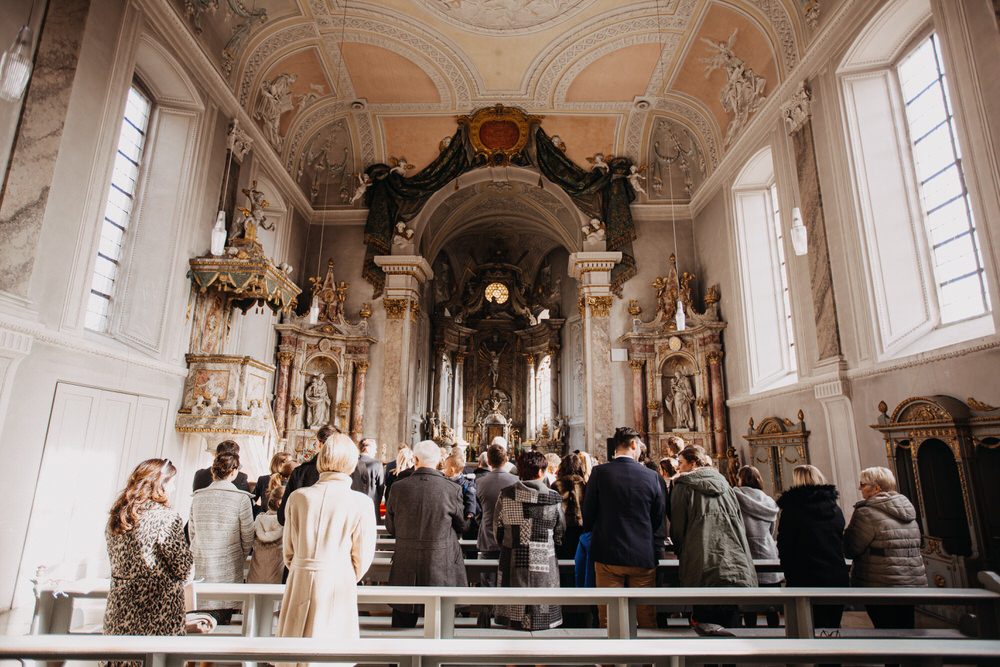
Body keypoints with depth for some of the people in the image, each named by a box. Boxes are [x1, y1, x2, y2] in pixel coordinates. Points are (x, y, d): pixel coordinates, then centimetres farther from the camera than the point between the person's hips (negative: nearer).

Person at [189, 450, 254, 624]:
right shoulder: (240, 498, -10)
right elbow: (248, 537, -4)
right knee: (222, 622, 7)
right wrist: (241, 558, 13)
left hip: (201, 567, 4)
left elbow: (191, 532, 12)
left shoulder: (197, 497, 2)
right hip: (228, 569, -4)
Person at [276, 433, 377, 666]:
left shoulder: (298, 497, -4)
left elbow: (289, 549, 7)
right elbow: (362, 557, -2)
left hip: (299, 585, 3)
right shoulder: (360, 503, -11)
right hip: (337, 585, -2)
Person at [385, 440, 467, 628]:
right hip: (441, 566, -1)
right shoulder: (452, 489, -12)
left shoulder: (398, 487, -8)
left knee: (402, 622, 17)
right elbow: (461, 526, 3)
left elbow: (390, 527, 3)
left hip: (406, 565, 1)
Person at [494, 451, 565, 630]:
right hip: (544, 567, -1)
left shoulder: (505, 495, -4)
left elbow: (498, 532, 4)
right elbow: (559, 534, 6)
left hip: (512, 566, 1)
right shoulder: (554, 498, -5)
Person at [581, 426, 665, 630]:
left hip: (608, 554, -1)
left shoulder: (599, 473, -9)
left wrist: (592, 532, 16)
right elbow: (658, 519, 4)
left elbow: (588, 514, -5)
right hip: (643, 555, 1)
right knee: (646, 616, 15)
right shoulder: (651, 476, -5)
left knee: (608, 618, 8)